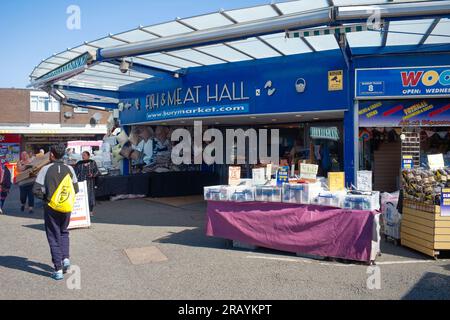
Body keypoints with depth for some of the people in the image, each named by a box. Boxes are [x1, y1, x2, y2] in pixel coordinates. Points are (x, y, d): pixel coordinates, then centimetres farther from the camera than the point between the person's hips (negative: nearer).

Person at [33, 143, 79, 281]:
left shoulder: (46, 169, -9)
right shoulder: (69, 169, -1)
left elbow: (36, 190, -12)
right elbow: (76, 189, 3)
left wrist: (45, 197, 6)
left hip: (50, 207, -3)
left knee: (54, 237, 6)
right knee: (64, 232, 25)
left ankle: (58, 270, 7)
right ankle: (66, 257, 9)